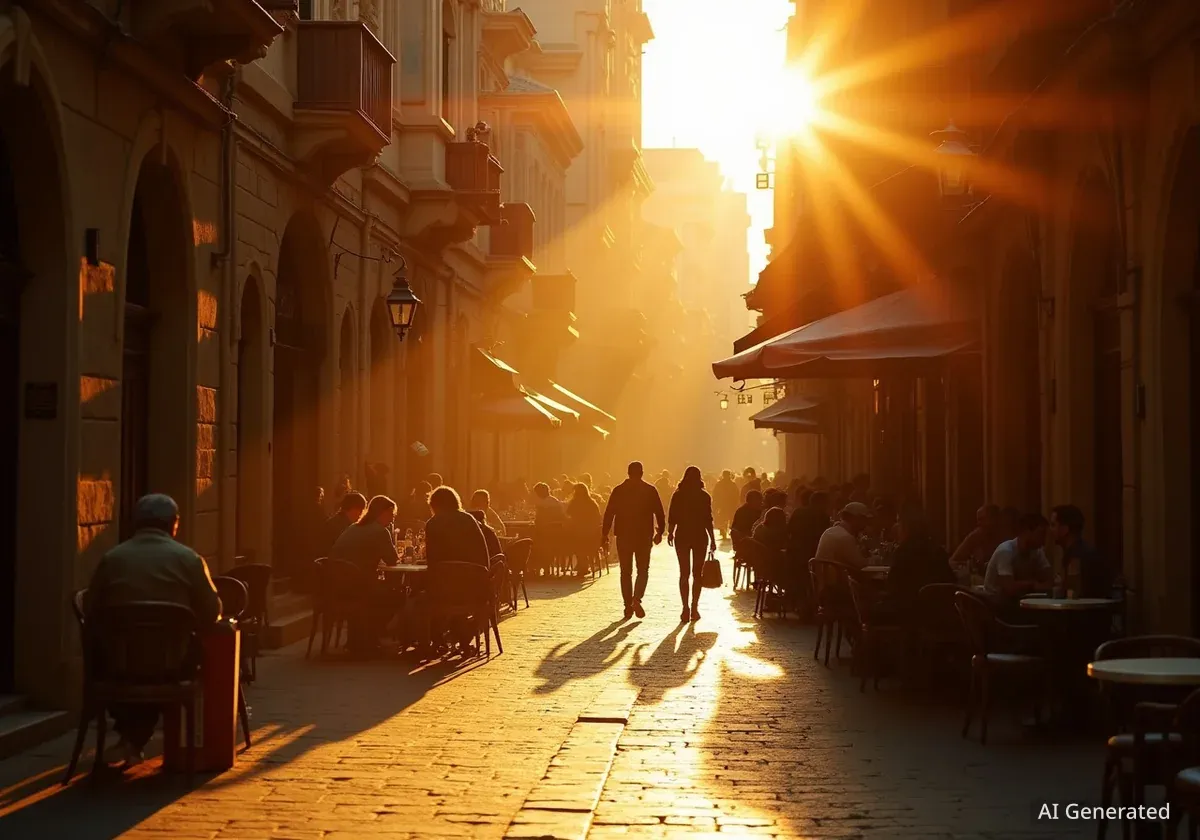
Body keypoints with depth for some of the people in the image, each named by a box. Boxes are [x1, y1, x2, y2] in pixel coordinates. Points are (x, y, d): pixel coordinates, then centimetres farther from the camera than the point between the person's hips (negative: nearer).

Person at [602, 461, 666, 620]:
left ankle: (628, 606, 8)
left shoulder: (618, 490, 0)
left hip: (623, 536, 1)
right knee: (643, 570, 9)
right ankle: (637, 599, -14)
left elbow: (609, 513, -1)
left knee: (626, 571, 10)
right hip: (644, 536, -1)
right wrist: (660, 532, 12)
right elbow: (659, 513, -1)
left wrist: (605, 534, 3)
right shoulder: (650, 490, -3)